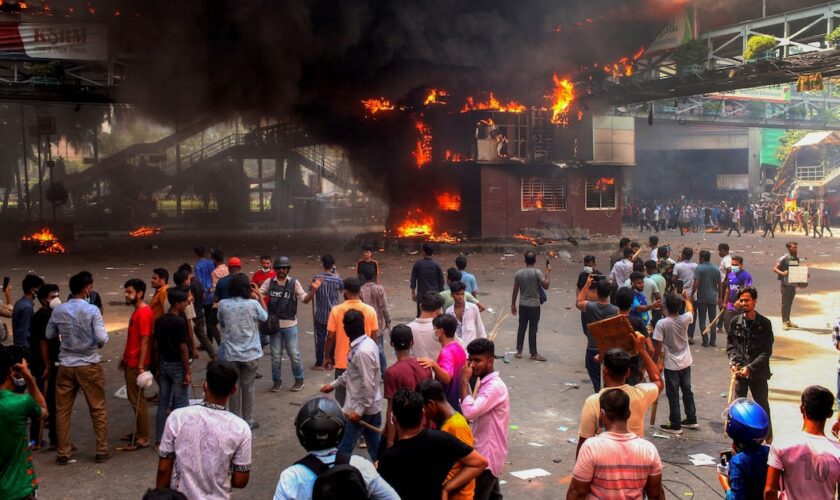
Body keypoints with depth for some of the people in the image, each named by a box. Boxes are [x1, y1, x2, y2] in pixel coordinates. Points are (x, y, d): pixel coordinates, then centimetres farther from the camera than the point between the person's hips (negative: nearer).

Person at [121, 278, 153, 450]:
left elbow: (145, 341, -21)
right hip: (130, 362, 10)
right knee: (133, 398, 16)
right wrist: (125, 358, 19)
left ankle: (143, 438, 4)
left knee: (137, 399, -3)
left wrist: (140, 366, -23)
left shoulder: (144, 313, -19)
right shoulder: (137, 311, 12)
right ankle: (138, 431, 26)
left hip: (136, 364, -10)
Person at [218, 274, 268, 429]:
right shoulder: (253, 304, -14)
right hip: (250, 353, -1)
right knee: (248, 387, 11)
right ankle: (248, 421, 18)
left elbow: (222, 325, 9)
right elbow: (265, 317, 6)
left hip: (231, 353, 1)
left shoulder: (223, 304, -8)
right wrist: (260, 296, 8)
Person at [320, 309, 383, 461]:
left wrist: (359, 410, -20)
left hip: (361, 408, -9)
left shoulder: (363, 351, -25)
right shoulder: (367, 342, 5)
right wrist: (334, 384, 20)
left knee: (343, 449, 6)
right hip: (372, 407, 9)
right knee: (376, 449, 16)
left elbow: (368, 385, -25)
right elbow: (352, 373, 17)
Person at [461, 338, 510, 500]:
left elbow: (470, 412, -32)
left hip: (487, 454, -10)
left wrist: (464, 381, -24)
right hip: (486, 452, 10)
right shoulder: (483, 382, 8)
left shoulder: (495, 386, -23)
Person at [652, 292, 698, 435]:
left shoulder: (661, 324, -21)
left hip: (671, 365, -5)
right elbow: (691, 310, 17)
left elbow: (658, 347, -17)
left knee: (673, 395, 4)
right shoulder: (685, 319, -9)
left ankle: (675, 425, 11)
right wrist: (687, 298, 35)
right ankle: (692, 420, 31)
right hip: (686, 363, 5)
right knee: (687, 391, 20)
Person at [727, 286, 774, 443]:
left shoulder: (764, 323, -7)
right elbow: (730, 345, 7)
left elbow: (767, 351, -8)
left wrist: (750, 367, -15)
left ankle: (768, 437, 26)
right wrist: (733, 362, -8)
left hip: (758, 372, -2)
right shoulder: (735, 322, 0)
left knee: (762, 405, 11)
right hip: (740, 371, 2)